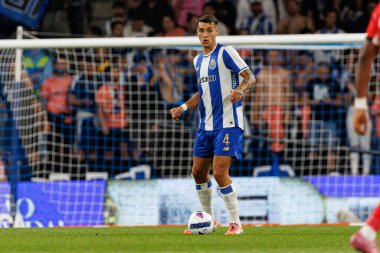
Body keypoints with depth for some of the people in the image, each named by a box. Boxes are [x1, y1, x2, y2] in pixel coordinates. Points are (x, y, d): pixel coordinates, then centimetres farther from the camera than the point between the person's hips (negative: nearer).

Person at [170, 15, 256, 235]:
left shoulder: (225, 53, -9)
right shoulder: (198, 60, 14)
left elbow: (250, 77, -14)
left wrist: (240, 89, -34)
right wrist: (183, 108, 14)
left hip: (227, 123, -8)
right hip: (206, 124, 8)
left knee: (220, 173, -15)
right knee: (198, 172, 11)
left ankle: (236, 223, -5)